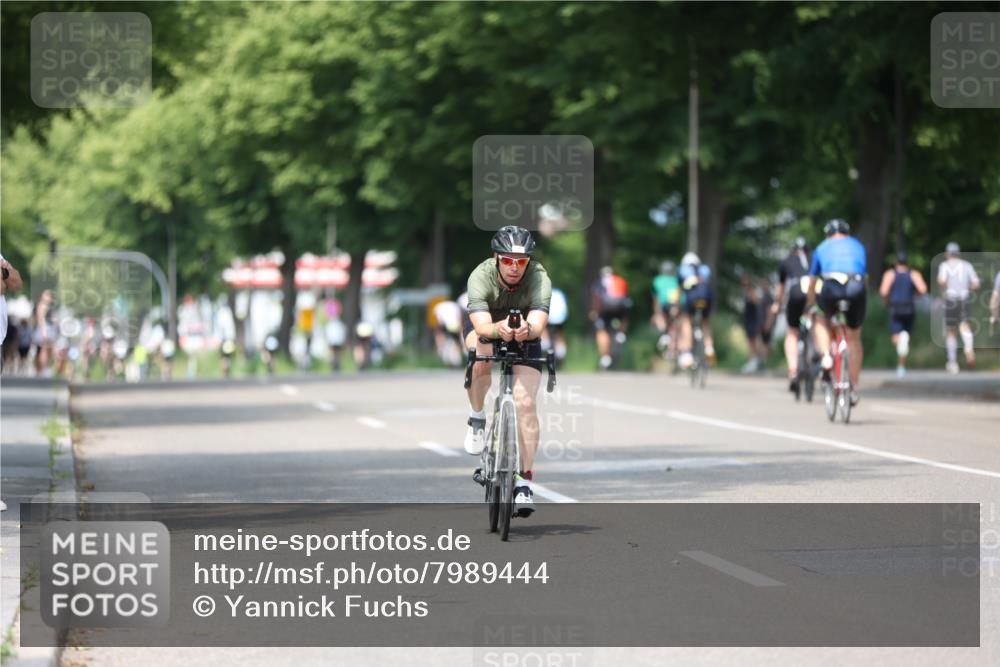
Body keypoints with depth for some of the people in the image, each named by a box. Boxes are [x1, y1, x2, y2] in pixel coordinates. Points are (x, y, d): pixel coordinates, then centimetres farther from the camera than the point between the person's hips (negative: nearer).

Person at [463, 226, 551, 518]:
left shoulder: (539, 278, -30)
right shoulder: (481, 276, -31)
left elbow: (539, 323, -44)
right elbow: (481, 325, -43)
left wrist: (527, 329, -67)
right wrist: (498, 328, -66)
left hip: (525, 338, 0)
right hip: (486, 330, 0)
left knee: (525, 402, -17)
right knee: (482, 356, -36)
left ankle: (524, 480, -10)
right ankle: (476, 417, -9)